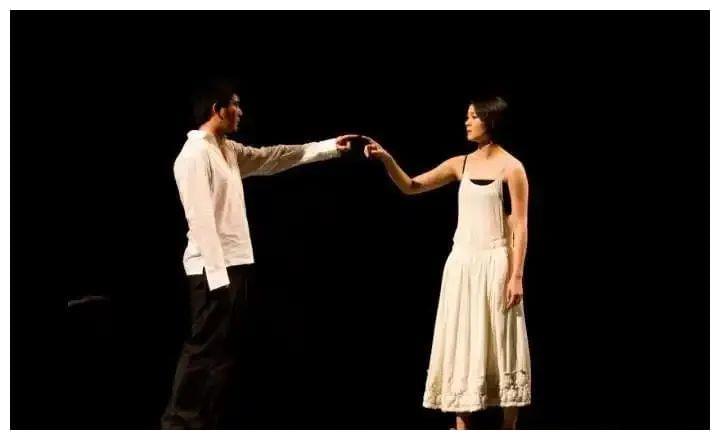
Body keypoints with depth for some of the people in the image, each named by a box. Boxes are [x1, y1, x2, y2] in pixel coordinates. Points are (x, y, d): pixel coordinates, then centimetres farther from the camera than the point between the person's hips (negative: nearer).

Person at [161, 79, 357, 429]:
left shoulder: (228, 150, 16)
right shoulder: (194, 154, -13)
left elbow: (271, 158, 26)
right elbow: (200, 217, -19)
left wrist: (329, 147, 25)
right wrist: (216, 272, -22)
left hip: (236, 263, 10)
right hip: (213, 268, -10)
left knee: (225, 350, 10)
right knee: (204, 348, -8)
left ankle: (203, 424, 15)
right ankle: (178, 422, -3)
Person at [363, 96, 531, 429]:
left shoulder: (511, 167, -6)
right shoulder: (460, 164, 8)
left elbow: (520, 226, -8)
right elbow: (411, 187, 9)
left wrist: (516, 276, -13)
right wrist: (387, 159, -8)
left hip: (495, 264, -5)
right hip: (462, 263, 5)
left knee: (500, 344, 1)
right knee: (461, 342, 5)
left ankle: (509, 431, 10)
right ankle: (462, 430, 11)